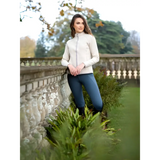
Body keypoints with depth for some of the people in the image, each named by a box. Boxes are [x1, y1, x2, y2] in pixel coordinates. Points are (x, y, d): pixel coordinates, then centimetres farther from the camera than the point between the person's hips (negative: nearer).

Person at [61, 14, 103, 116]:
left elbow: (96, 58, 3)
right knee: (80, 106, 4)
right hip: (72, 76, 3)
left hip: (87, 74, -2)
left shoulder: (90, 38, 7)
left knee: (98, 105, -13)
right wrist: (69, 65, -8)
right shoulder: (69, 42, 16)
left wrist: (82, 65, -13)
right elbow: (64, 60, 15)